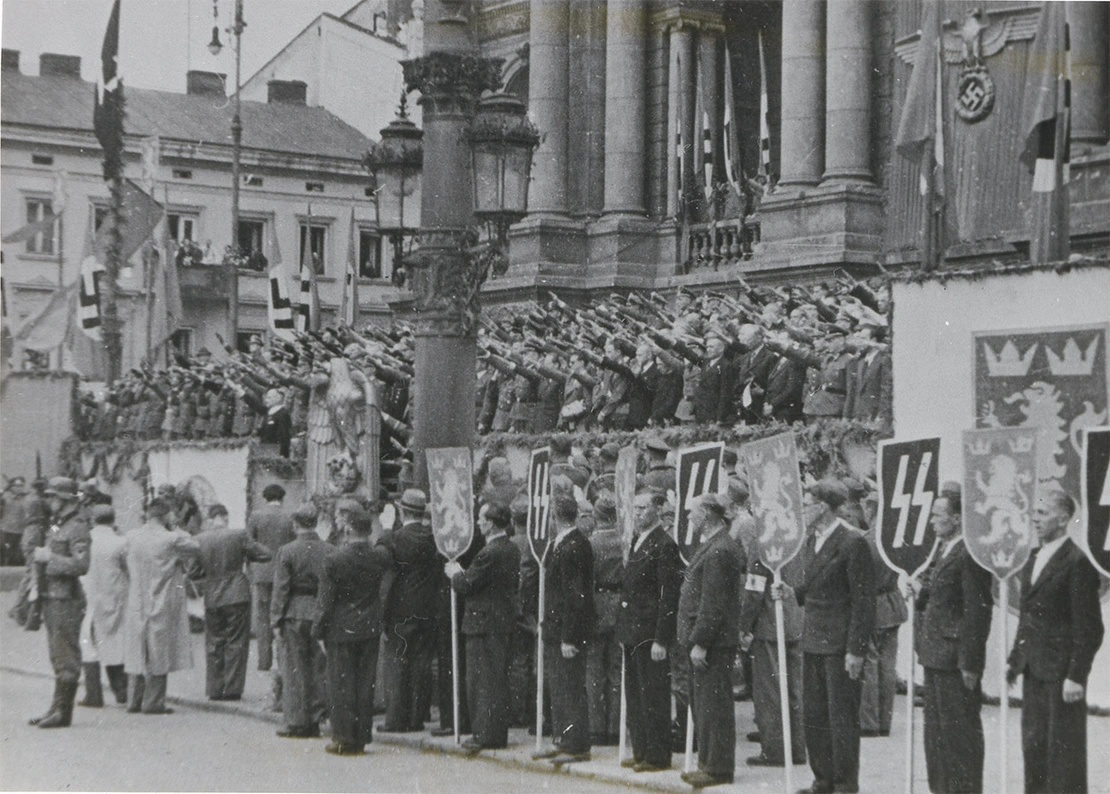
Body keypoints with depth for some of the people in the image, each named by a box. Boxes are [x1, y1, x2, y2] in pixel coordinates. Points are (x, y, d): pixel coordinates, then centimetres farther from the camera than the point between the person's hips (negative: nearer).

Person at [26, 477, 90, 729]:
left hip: (67, 599, -9)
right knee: (57, 656, 13)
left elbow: (81, 565, -21)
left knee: (66, 657, -5)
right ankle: (57, 708, 19)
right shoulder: (52, 524, 16)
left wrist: (49, 557, -19)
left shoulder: (77, 527, -12)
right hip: (50, 597, 9)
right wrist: (37, 555, 9)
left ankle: (63, 711, -3)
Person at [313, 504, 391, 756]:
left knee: (341, 684, 5)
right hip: (370, 629, 3)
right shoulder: (381, 557, -6)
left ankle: (343, 738, 6)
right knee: (365, 683, 10)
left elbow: (326, 600, -11)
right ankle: (361, 737, 14)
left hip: (341, 630, -3)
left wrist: (320, 632, -1)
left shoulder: (335, 560, -15)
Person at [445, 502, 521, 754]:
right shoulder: (513, 551, 9)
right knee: (498, 679, 14)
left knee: (482, 680, -3)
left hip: (484, 623, -9)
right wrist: (463, 573, 18)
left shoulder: (489, 554, -20)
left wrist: (455, 573, 4)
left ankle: (486, 735, -2)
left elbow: (465, 586, -19)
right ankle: (497, 732, 19)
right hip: (505, 621, 9)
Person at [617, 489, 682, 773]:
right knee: (634, 694, 13)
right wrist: (623, 630, 15)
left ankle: (658, 756, 4)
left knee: (653, 695, -3)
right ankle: (641, 752, 21)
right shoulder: (638, 541, 15)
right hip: (632, 632, 9)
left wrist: (661, 640, -19)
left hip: (650, 633, -9)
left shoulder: (664, 545, -14)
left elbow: (669, 596, -17)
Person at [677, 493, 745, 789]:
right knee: (702, 703, 15)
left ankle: (718, 768, 1)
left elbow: (713, 604, -22)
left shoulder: (719, 551, -18)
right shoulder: (713, 546, 16)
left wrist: (699, 642, -21)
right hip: (704, 640, 11)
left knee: (714, 705, -4)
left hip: (714, 642, -11)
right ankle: (708, 762, 22)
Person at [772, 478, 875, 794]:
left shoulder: (852, 543, -14)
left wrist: (855, 650, -17)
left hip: (840, 644, -9)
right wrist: (790, 591, 2)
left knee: (842, 717, -2)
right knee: (813, 714, 12)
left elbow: (863, 601, -14)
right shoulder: (811, 542, 13)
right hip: (813, 639, 9)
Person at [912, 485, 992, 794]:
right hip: (935, 655, 10)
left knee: (959, 730, -2)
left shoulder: (970, 555, -17)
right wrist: (918, 596, 3)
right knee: (935, 730, 16)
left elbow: (977, 612, -19)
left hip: (955, 658, -10)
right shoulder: (943, 550, 14)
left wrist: (969, 663, -20)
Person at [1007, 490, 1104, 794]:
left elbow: (1089, 627, -15)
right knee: (1032, 744, 13)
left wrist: (1076, 675, -18)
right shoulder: (1034, 558, 13)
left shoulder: (1077, 562, -14)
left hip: (1062, 670, -8)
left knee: (1064, 748, 0)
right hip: (1034, 670, 8)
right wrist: (1015, 659, 16)